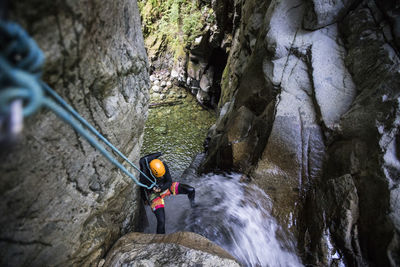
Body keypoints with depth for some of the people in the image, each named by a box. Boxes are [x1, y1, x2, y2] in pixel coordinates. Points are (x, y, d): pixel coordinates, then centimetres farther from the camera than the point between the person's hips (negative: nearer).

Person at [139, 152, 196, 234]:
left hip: (165, 187, 3)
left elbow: (169, 182, -12)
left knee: (191, 190, -9)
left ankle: (191, 200, 29)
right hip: (154, 194, -3)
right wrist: (145, 200, 8)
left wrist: (160, 189, -29)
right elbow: (143, 189, -9)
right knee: (161, 221, -17)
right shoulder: (144, 175, -32)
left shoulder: (164, 166, -25)